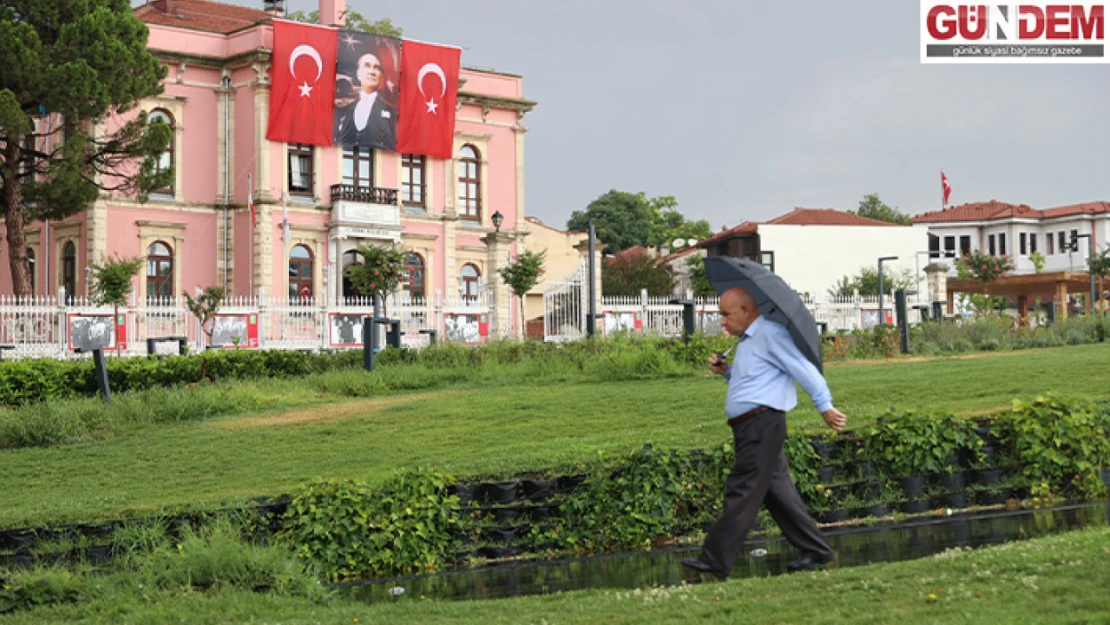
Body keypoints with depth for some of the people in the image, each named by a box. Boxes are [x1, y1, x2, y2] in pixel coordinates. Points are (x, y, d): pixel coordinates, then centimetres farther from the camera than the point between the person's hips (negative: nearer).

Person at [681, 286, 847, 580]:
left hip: (763, 423, -10)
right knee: (777, 492, 11)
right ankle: (816, 550, 18)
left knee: (742, 492, -9)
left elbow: (804, 370, -13)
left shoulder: (770, 334, -10)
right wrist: (726, 371, 13)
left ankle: (716, 560, -10)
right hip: (749, 426, 10)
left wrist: (825, 406, -15)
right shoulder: (746, 341, 21)